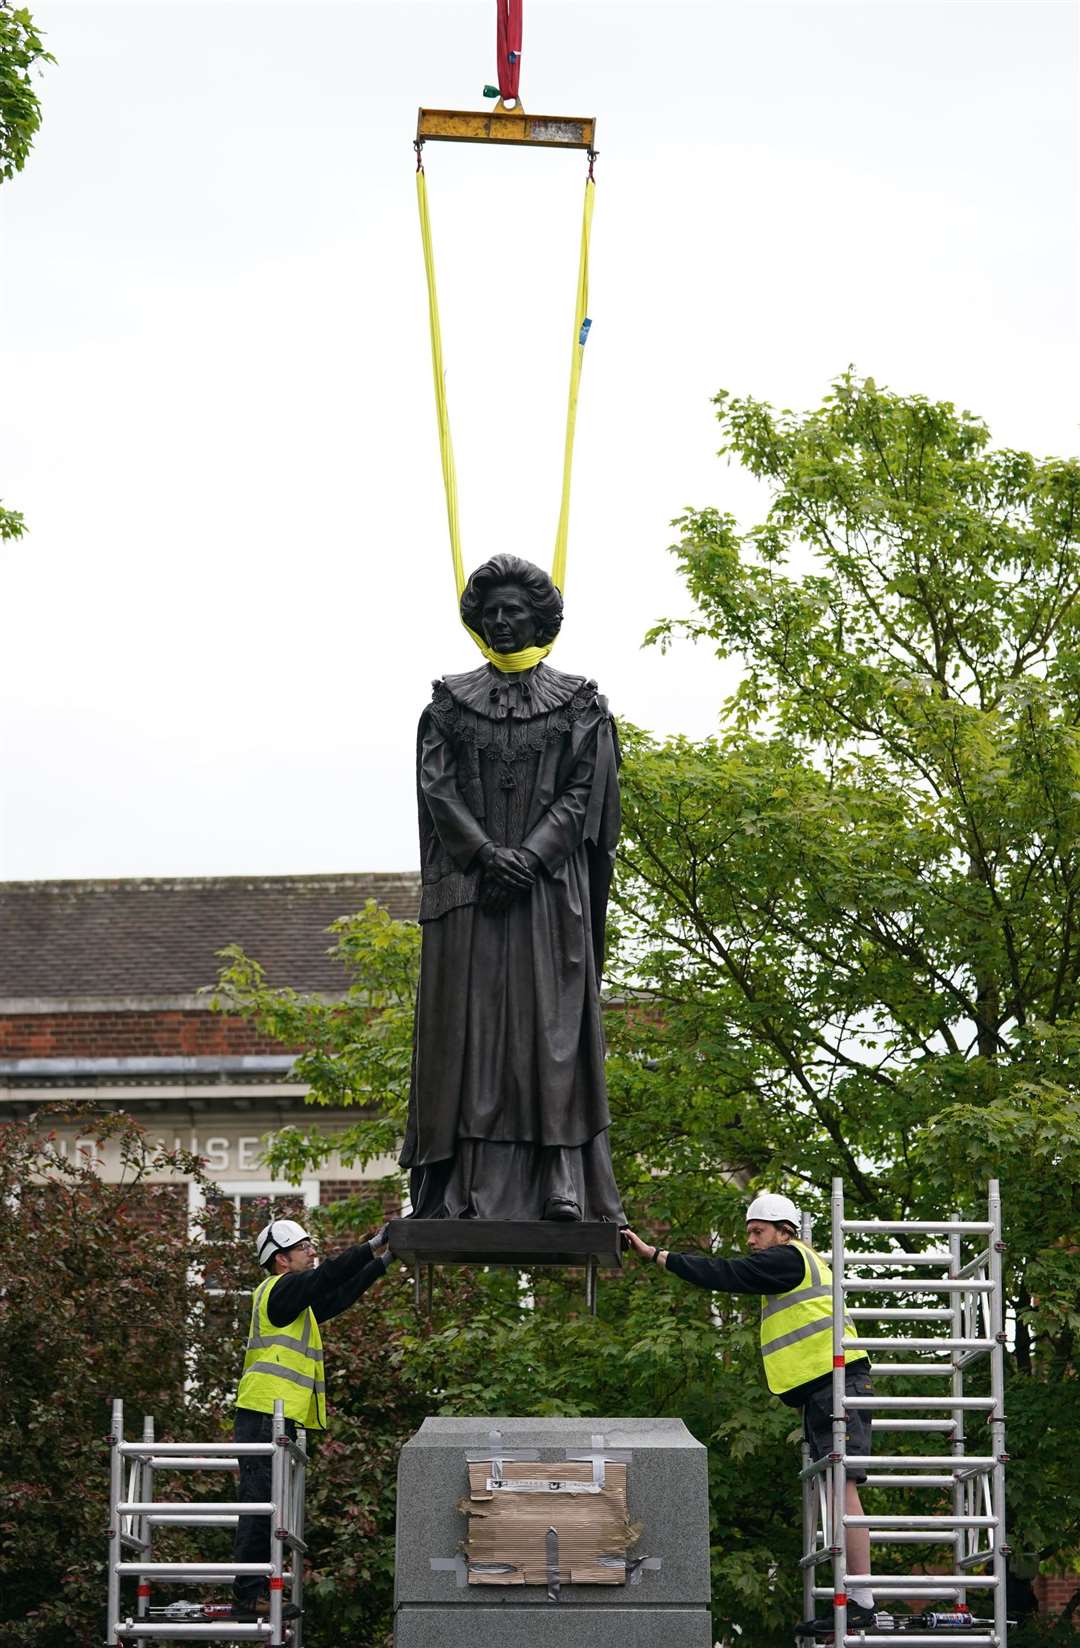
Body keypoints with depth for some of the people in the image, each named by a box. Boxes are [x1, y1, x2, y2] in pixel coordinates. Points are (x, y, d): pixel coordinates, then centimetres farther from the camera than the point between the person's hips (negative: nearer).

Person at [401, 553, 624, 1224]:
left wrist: (528, 857, -14)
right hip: (467, 891, 1)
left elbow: (583, 793, -1)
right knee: (467, 1029, -3)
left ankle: (561, 1188, -8)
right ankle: (464, 1190, -4)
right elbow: (437, 788, 1)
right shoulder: (451, 701, 11)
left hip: (549, 890, -1)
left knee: (549, 1029, -6)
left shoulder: (578, 703, 8)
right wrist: (486, 853, -13)